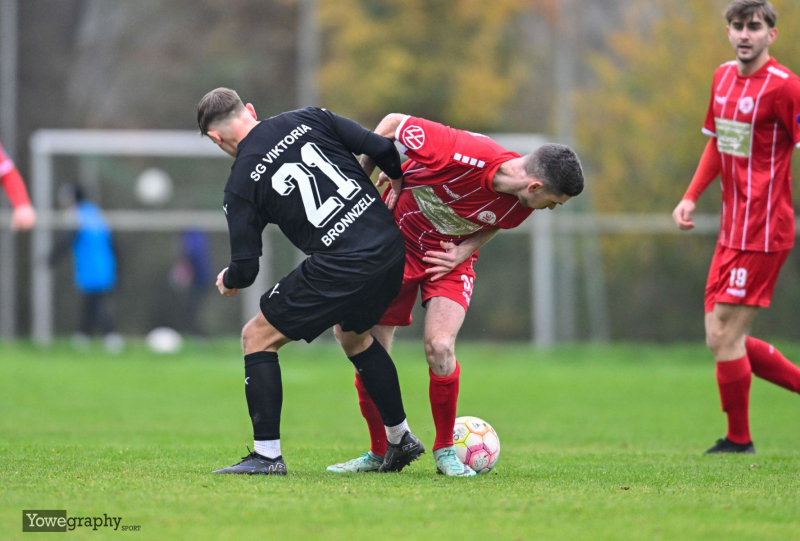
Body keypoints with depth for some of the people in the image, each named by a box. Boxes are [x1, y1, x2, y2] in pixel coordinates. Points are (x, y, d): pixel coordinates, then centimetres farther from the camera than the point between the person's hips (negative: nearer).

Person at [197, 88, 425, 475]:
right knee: (354, 335, 32)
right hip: (392, 249, 6)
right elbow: (381, 149, 4)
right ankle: (400, 440, 38)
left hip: (339, 268, -6)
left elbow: (245, 269, 1)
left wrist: (228, 280, 25)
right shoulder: (308, 120, 9)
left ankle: (267, 454, 4)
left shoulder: (240, 185, 0)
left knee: (257, 337, 10)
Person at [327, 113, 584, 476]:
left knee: (440, 347, -20)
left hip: (451, 258, 2)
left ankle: (445, 451, -1)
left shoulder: (521, 203, -19)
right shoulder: (462, 154, -35)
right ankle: (378, 453, 19)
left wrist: (465, 250, -12)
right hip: (397, 240, -2)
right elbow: (393, 122, -20)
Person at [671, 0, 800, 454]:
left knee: (725, 335, -6)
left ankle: (739, 441, 9)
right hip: (732, 229, 9)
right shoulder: (724, 77, 12)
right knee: (722, 339, 9)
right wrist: (692, 196, 17)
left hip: (762, 231, -9)